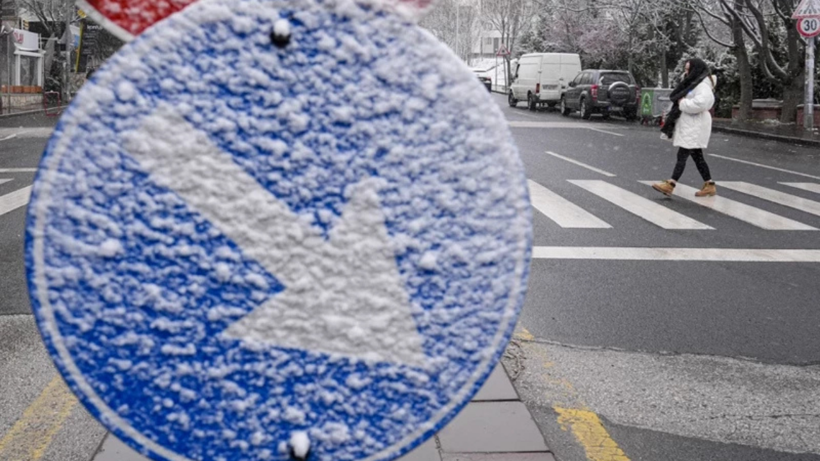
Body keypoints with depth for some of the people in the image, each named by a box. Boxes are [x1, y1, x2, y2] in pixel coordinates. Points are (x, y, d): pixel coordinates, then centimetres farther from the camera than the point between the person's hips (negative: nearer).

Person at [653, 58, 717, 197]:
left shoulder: (703, 86, -13)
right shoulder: (693, 83, 18)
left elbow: (701, 102, -30)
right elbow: (676, 96, 18)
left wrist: (682, 104, -19)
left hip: (695, 127, -10)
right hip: (688, 125, 10)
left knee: (682, 155, -11)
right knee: (697, 156, 12)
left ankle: (670, 185, -13)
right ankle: (709, 185, 17)